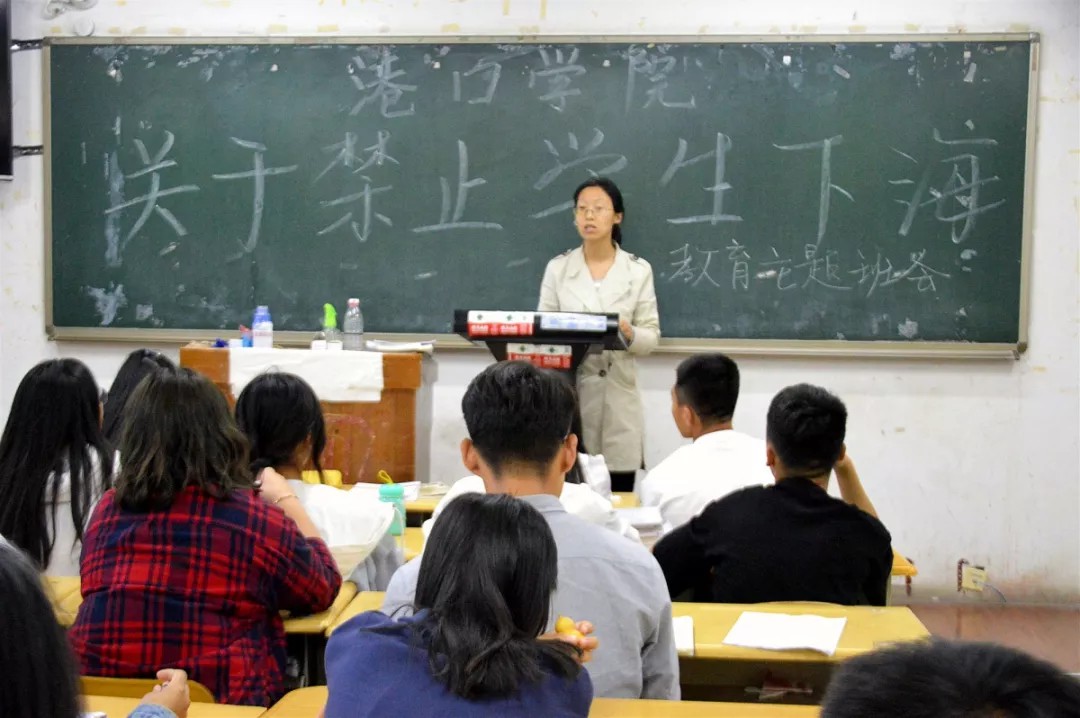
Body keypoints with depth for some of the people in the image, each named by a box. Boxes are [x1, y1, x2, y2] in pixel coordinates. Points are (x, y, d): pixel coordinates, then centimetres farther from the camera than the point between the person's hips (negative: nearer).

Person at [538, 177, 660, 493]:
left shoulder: (639, 270, 3)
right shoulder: (557, 268, 5)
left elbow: (651, 337, 3)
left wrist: (629, 334, -19)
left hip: (617, 398, 0)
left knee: (618, 499, 0)